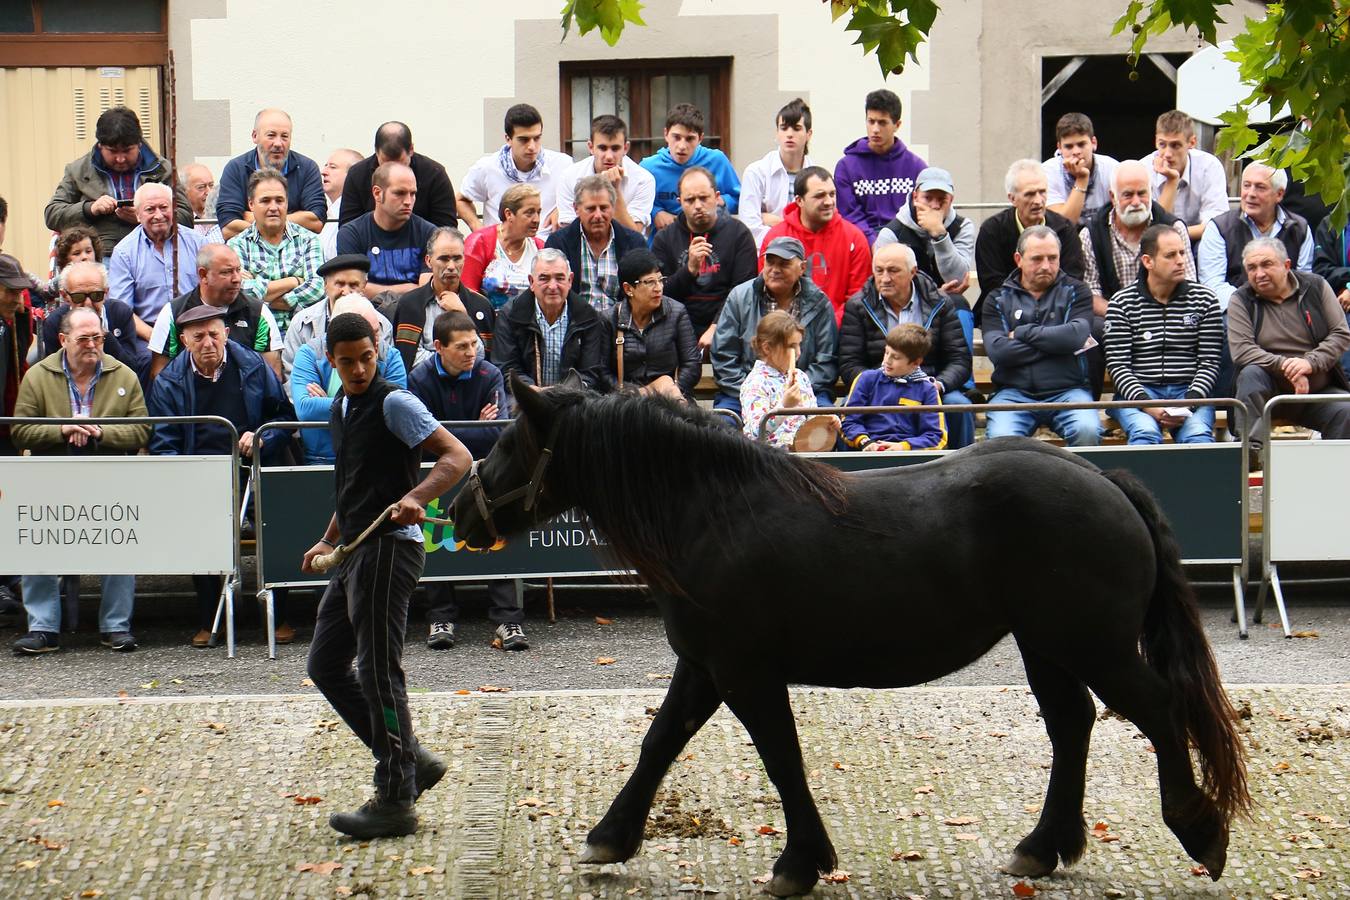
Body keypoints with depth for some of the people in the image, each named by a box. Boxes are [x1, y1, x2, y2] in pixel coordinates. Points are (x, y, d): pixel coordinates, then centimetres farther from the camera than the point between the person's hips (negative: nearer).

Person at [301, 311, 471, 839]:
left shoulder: (393, 404, -10)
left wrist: (416, 497, -33)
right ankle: (412, 761, 16)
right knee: (325, 665, 11)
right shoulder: (340, 411, 17)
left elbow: (456, 456, -18)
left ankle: (395, 801, -4)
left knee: (378, 672, -8)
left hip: (389, 548, -10)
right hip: (355, 553, 10)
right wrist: (328, 542, 24)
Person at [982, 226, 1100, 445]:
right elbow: (997, 351, -5)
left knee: (1087, 431, -31)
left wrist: (1022, 333, -2)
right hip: (1014, 392, 0)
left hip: (1067, 390, 0)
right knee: (1001, 438, -31)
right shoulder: (998, 300, 13)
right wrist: (1055, 343, -4)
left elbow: (1077, 335, -8)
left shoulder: (1075, 292, 12)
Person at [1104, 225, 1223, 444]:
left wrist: (1189, 403, -12)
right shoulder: (1122, 302, 5)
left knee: (1198, 435, -30)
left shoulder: (1205, 299, 9)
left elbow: (1209, 362, 5)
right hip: (1138, 391, -1)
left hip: (1189, 391, 1)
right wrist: (1146, 404, -16)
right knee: (1145, 433, -32)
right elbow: (1117, 364, -1)